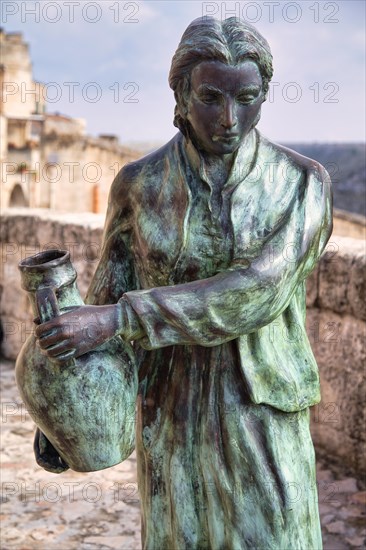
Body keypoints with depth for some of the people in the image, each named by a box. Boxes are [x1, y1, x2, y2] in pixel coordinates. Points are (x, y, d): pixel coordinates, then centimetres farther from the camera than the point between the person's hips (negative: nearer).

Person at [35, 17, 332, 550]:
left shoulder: (302, 182, -9)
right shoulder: (140, 184, -4)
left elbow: (257, 291, -23)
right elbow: (109, 293, 4)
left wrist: (121, 318, -28)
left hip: (263, 411, -1)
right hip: (171, 414, 1)